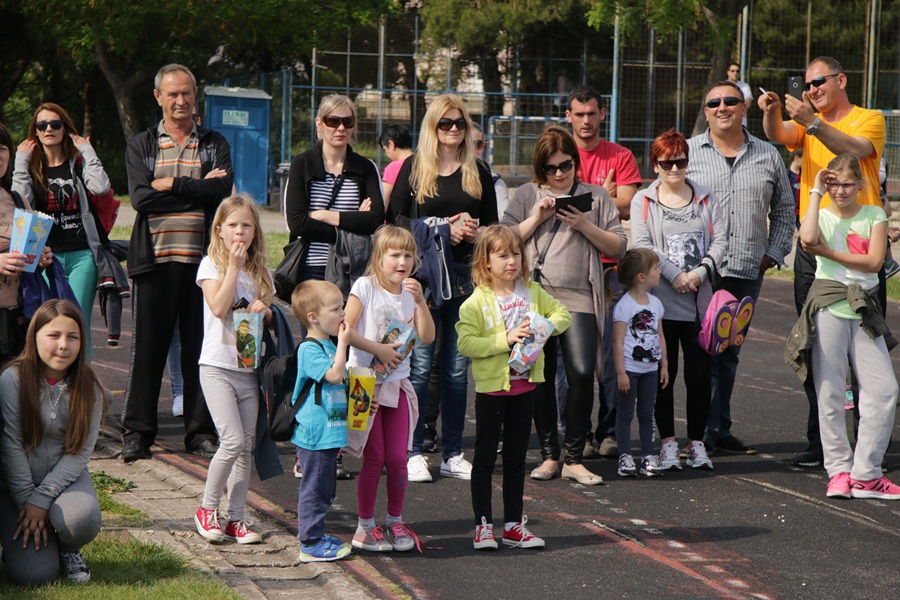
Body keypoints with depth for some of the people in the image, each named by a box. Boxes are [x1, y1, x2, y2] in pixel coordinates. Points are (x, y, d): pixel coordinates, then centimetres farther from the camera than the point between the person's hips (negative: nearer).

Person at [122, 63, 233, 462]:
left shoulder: (214, 145, 12)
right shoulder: (141, 146, 11)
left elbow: (222, 191, -6)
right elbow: (140, 196, -6)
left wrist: (171, 183, -9)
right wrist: (198, 189, -8)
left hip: (202, 259, 1)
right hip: (155, 260, 0)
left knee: (201, 348, 3)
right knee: (148, 347, 0)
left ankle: (201, 432, 10)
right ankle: (137, 432, 7)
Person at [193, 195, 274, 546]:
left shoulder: (260, 271, 13)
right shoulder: (211, 265, -2)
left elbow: (272, 318, 18)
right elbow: (219, 307, -16)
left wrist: (265, 310, -5)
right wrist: (234, 266, -13)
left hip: (249, 368, 5)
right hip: (218, 366, -5)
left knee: (246, 447, 3)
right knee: (233, 441, -15)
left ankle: (236, 518, 9)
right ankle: (207, 509, 2)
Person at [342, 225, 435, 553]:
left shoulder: (410, 291, 6)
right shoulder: (365, 287, -8)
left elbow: (427, 337, -3)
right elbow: (345, 329, -16)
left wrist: (420, 301, -13)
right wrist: (379, 349, -19)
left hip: (397, 383, 4)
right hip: (366, 382, -4)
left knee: (398, 458, 2)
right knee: (374, 458, -2)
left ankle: (395, 522, 16)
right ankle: (365, 526, 9)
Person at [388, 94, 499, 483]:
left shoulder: (478, 173, 13)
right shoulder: (414, 167, 4)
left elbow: (493, 225, 16)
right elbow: (396, 220, -1)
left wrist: (477, 233, -6)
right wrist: (440, 229, -13)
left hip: (465, 275, 3)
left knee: (458, 369, 5)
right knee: (420, 366, -5)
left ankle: (453, 454, 11)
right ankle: (413, 452, 1)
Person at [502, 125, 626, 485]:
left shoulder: (595, 197, 12)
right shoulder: (528, 195, 12)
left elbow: (618, 247, 7)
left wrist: (585, 226, -6)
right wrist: (537, 218, -7)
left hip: (578, 297, -1)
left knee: (582, 374, -13)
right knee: (541, 377, 3)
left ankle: (574, 458, -5)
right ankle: (549, 455, 13)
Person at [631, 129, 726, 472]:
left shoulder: (706, 199, 13)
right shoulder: (643, 202, 6)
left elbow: (719, 241, 5)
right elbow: (642, 246, -5)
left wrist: (701, 271, -12)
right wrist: (675, 275, -15)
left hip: (700, 302, 2)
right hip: (660, 302, -2)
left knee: (700, 374, 2)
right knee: (664, 374, 0)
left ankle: (696, 442, 12)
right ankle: (667, 443, 8)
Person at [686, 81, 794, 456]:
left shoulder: (768, 156, 12)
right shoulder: (687, 153, 4)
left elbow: (783, 211, 20)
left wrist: (773, 253, 7)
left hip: (748, 271, 3)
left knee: (728, 353, 8)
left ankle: (719, 432, 13)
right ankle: (705, 434, -4)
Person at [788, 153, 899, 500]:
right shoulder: (822, 215, 4)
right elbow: (808, 237, -21)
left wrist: (829, 252, -10)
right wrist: (816, 192, -11)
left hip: (864, 308, 2)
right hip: (828, 305, -2)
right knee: (830, 392, 0)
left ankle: (866, 474, 3)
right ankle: (839, 469, 9)